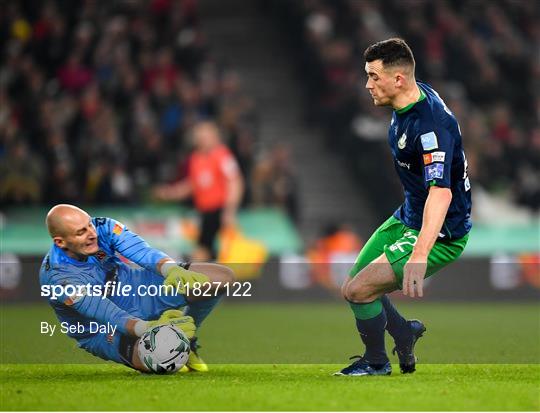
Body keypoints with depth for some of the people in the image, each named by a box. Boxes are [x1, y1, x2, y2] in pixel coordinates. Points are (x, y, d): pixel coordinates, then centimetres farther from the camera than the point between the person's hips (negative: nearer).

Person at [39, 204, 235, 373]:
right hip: (104, 332, -5)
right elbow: (109, 315, -38)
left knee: (223, 276, -9)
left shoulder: (103, 227, -16)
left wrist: (172, 269, -51)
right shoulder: (56, 277, -31)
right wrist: (148, 328, -54)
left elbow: (142, 251, -29)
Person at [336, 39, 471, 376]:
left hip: (441, 234, -10)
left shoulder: (431, 125, -32)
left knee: (361, 289, -17)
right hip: (408, 217, 10)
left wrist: (419, 256, -54)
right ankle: (404, 333, 35)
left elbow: (441, 191, -43)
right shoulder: (412, 97, -2)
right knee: (352, 289, 10)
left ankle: (376, 362, 9)